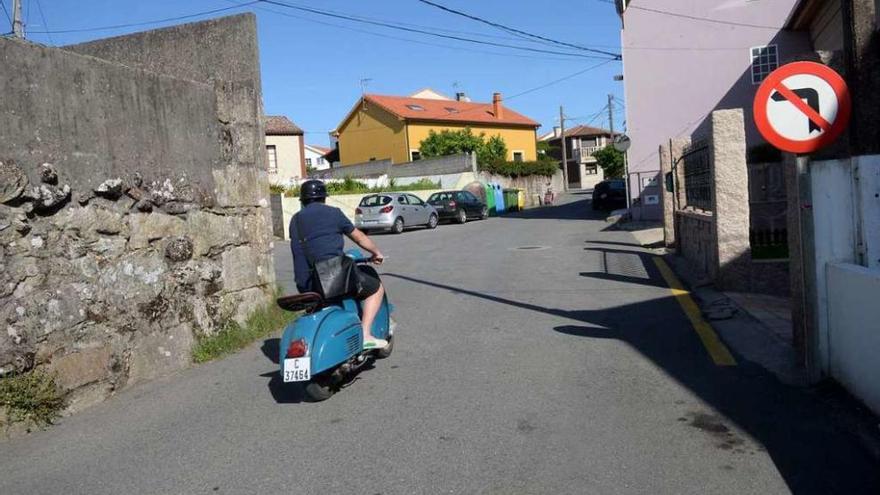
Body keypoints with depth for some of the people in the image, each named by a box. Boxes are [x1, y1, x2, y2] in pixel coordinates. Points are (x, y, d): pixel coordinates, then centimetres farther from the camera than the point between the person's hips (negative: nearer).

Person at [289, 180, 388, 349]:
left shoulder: (295, 220, 16)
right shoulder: (333, 213, 2)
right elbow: (359, 238, 11)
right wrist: (377, 253, 29)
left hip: (305, 285, 6)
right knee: (376, 288, 11)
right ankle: (365, 334, -5)